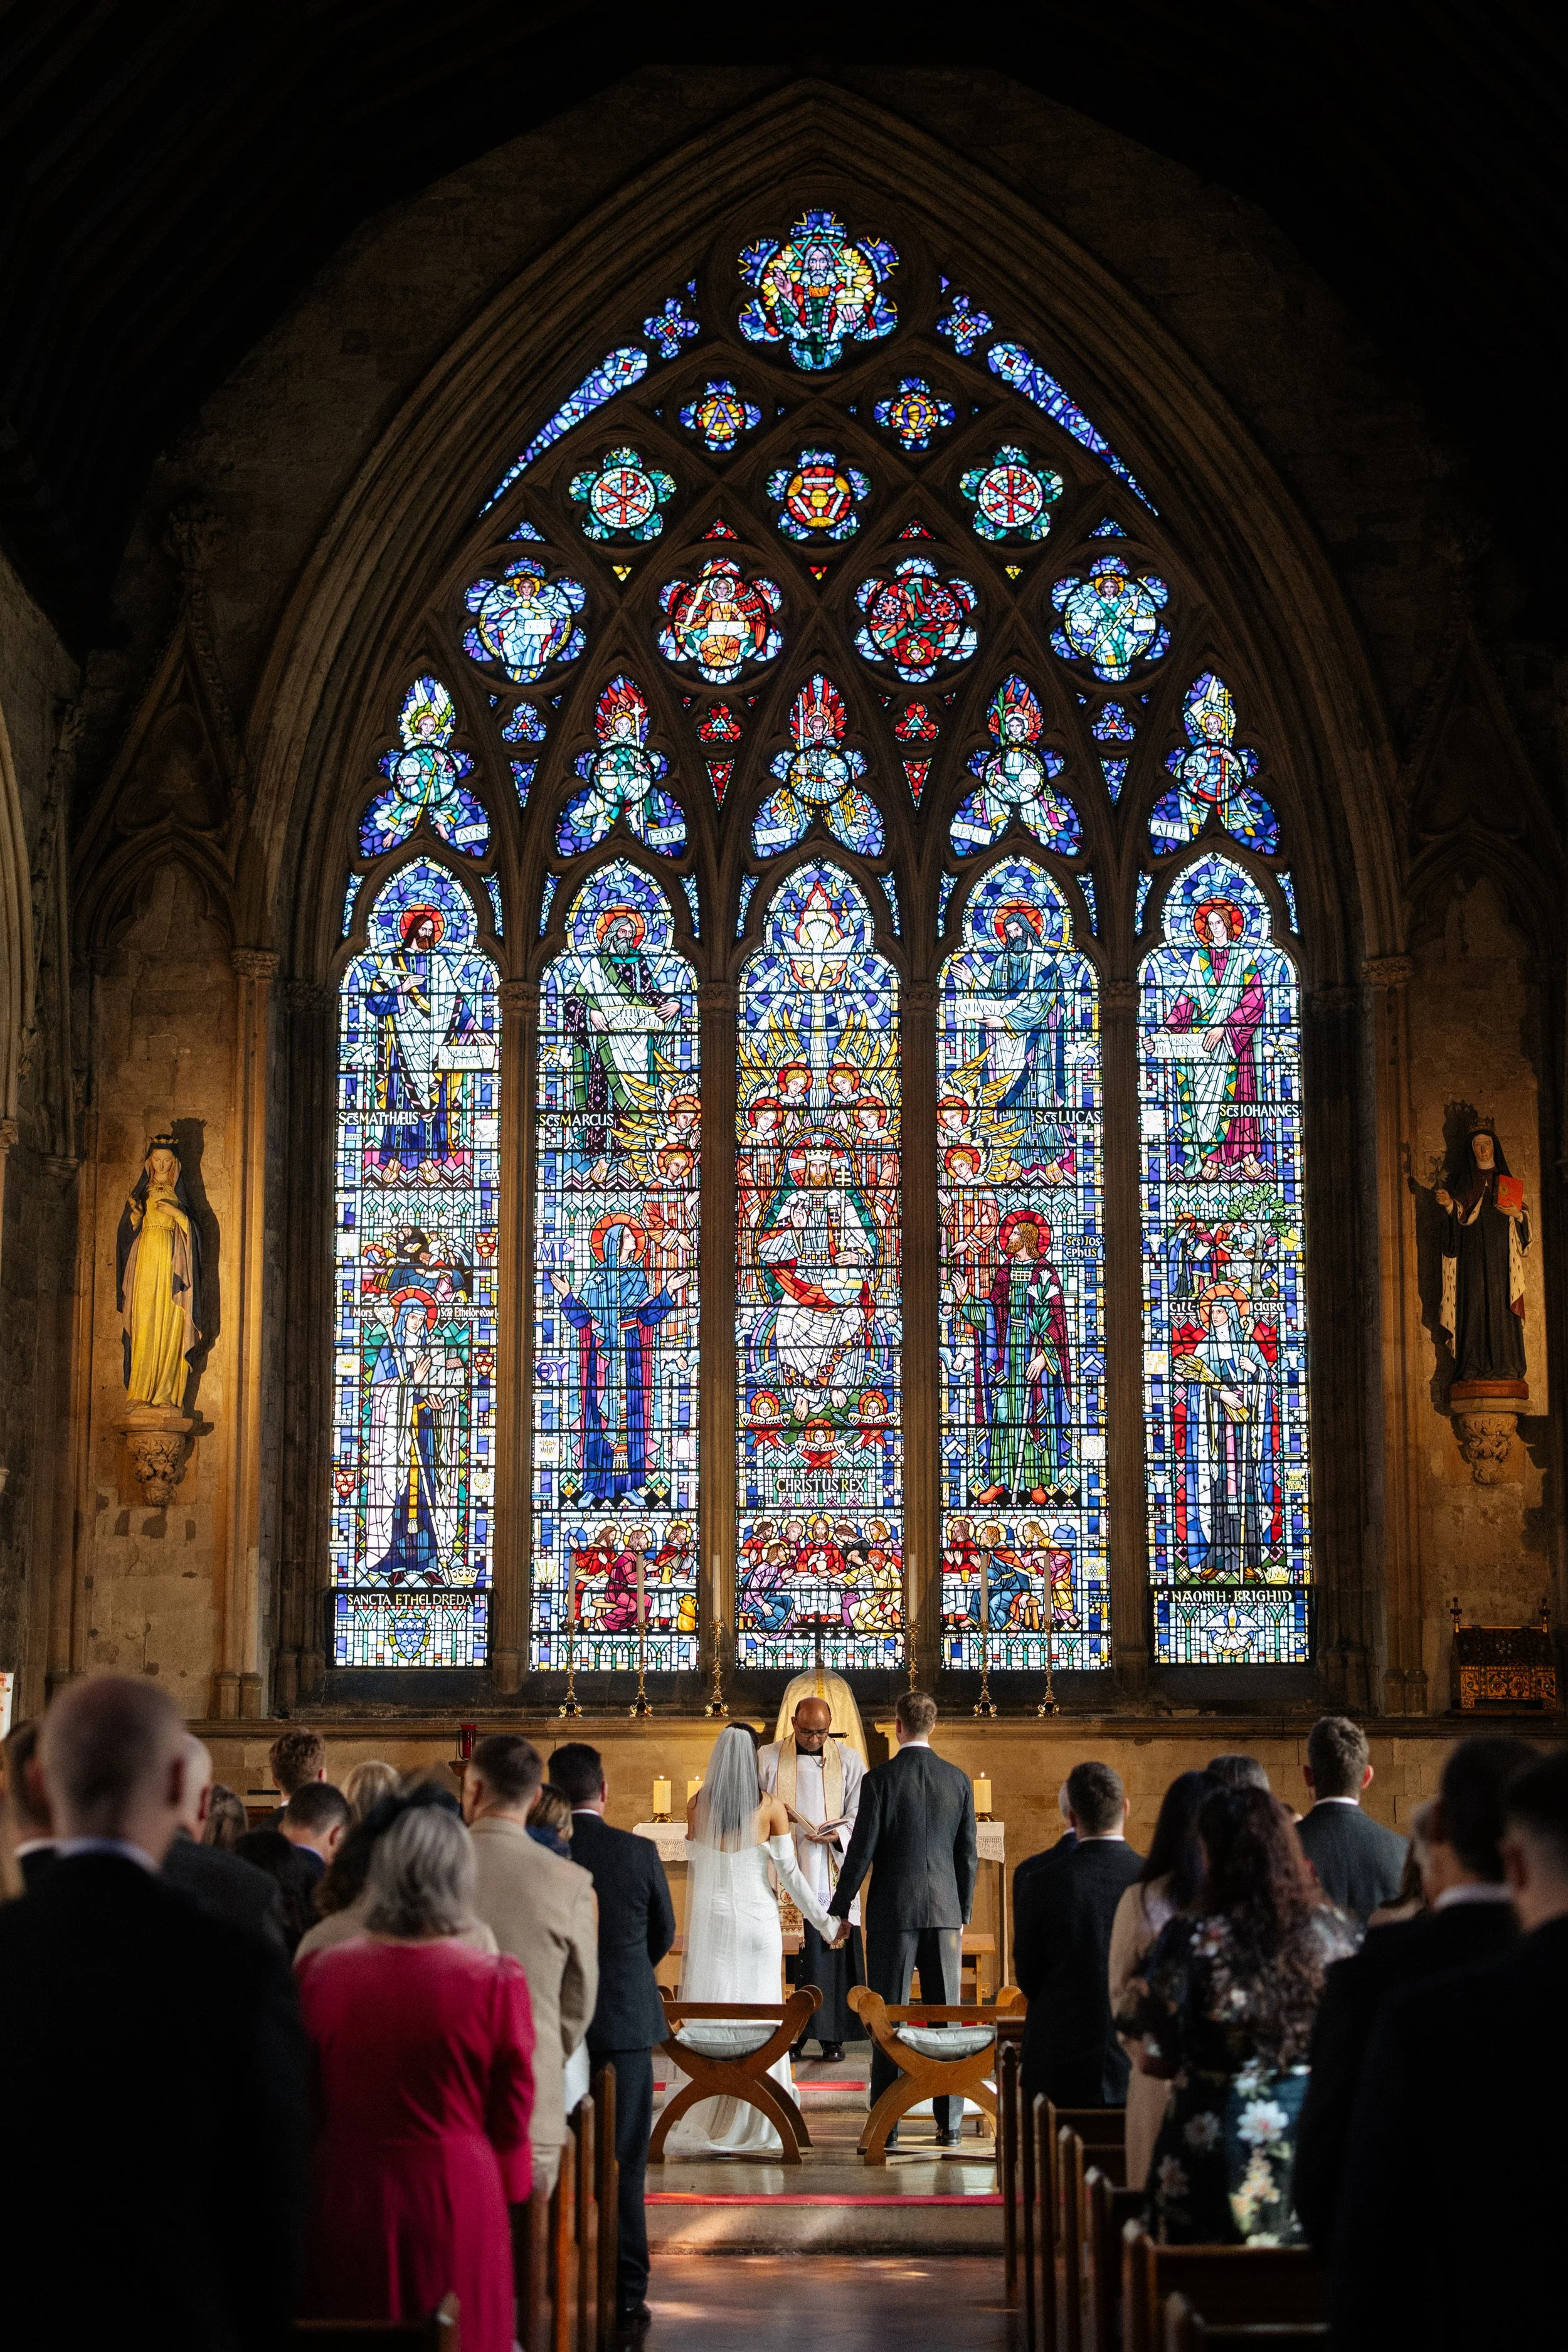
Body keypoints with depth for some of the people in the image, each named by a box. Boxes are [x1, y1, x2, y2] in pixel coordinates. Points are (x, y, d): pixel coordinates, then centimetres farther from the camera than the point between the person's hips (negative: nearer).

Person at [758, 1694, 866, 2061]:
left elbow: (860, 1813, 5)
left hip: (831, 1872, 0)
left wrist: (838, 1833, -14)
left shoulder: (848, 1760, 5)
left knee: (832, 1950, -2)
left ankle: (832, 2036, 3)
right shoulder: (767, 1758, 6)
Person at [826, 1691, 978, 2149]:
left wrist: (840, 1910, 1)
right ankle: (949, 2123, 10)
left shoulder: (880, 1780, -7)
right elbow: (969, 1854, 7)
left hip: (894, 1910, -3)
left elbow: (862, 1850, -8)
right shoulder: (958, 1780, 4)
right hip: (944, 1911, 3)